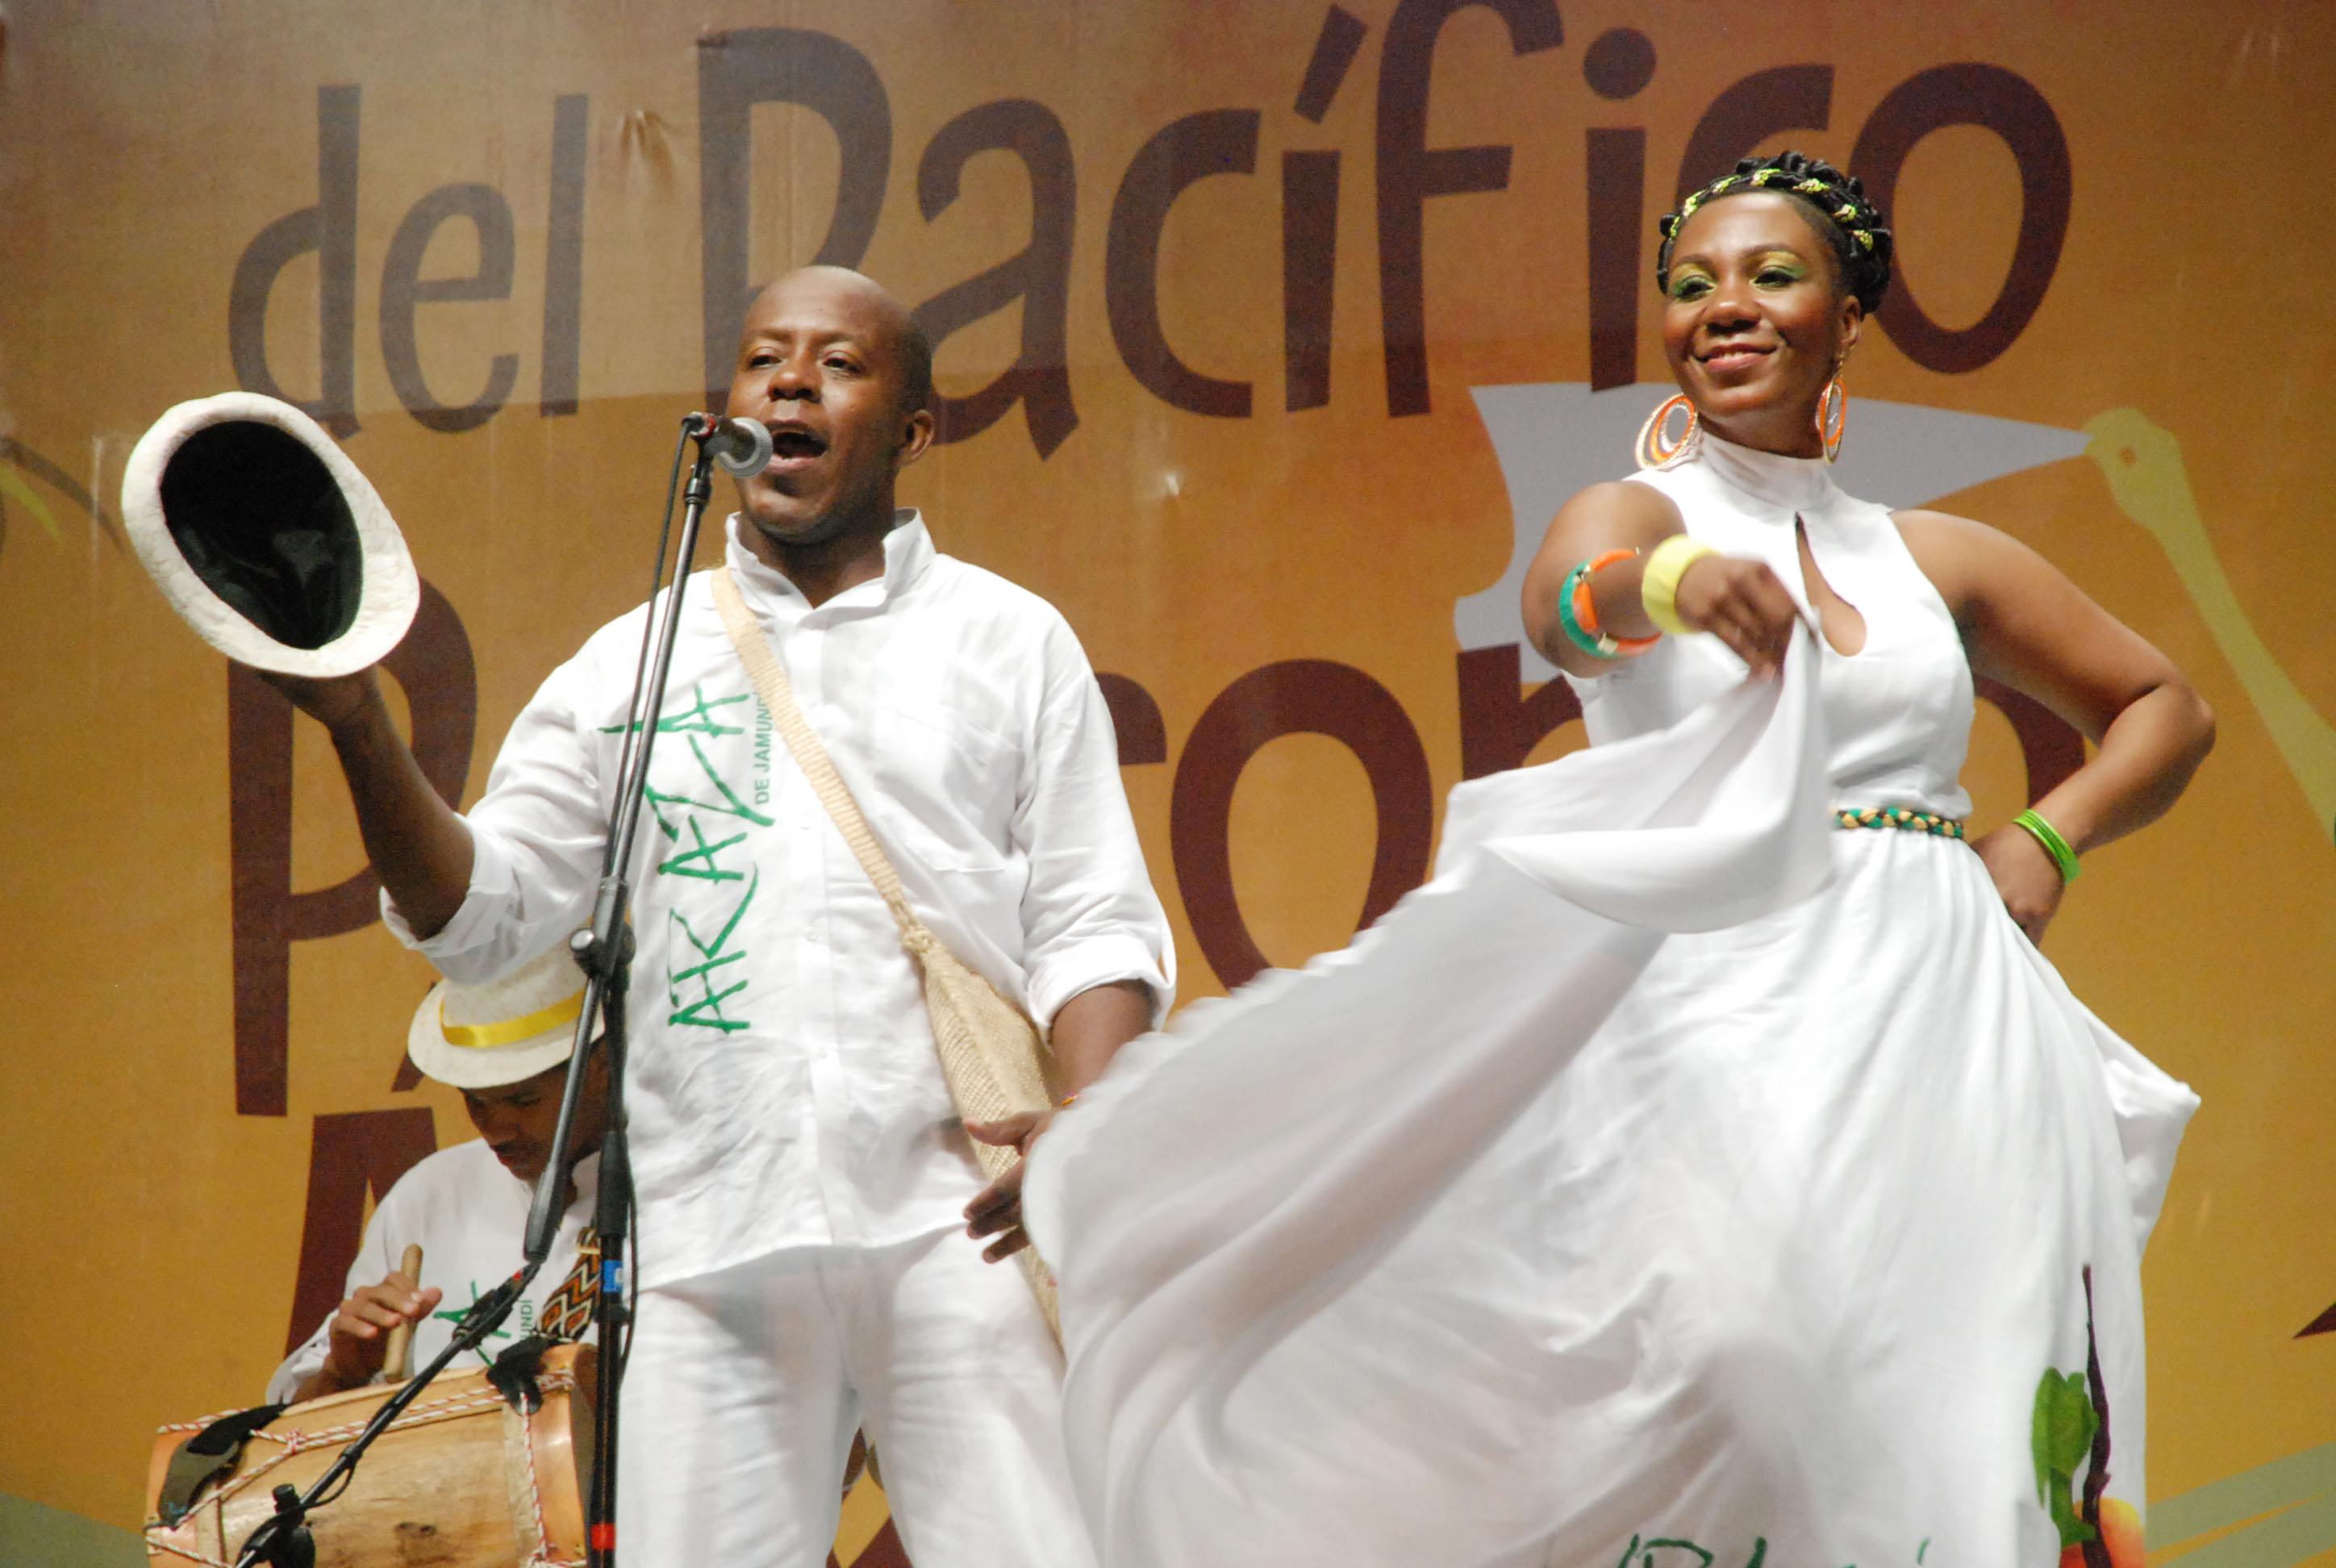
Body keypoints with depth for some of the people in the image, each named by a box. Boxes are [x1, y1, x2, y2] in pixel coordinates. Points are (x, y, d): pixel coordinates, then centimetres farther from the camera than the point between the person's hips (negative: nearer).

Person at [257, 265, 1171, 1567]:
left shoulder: (1012, 642, 12)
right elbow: (482, 911, 11)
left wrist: (1086, 1127, -12)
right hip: (711, 1248, 1)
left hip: (960, 1228, -1)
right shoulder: (633, 662, 16)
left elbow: (1096, 926, 7)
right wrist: (361, 727, -5)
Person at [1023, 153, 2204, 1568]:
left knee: (1954, 1453, -6)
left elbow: (2167, 708, 28)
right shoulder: (1635, 516, 7)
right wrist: (1677, 580, -41)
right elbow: (1566, 612, -18)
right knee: (1713, 1339, -23)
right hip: (1716, 1013, -3)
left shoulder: (1938, 558, 17)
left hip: (1942, 1024, 3)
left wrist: (2048, 839, 8)